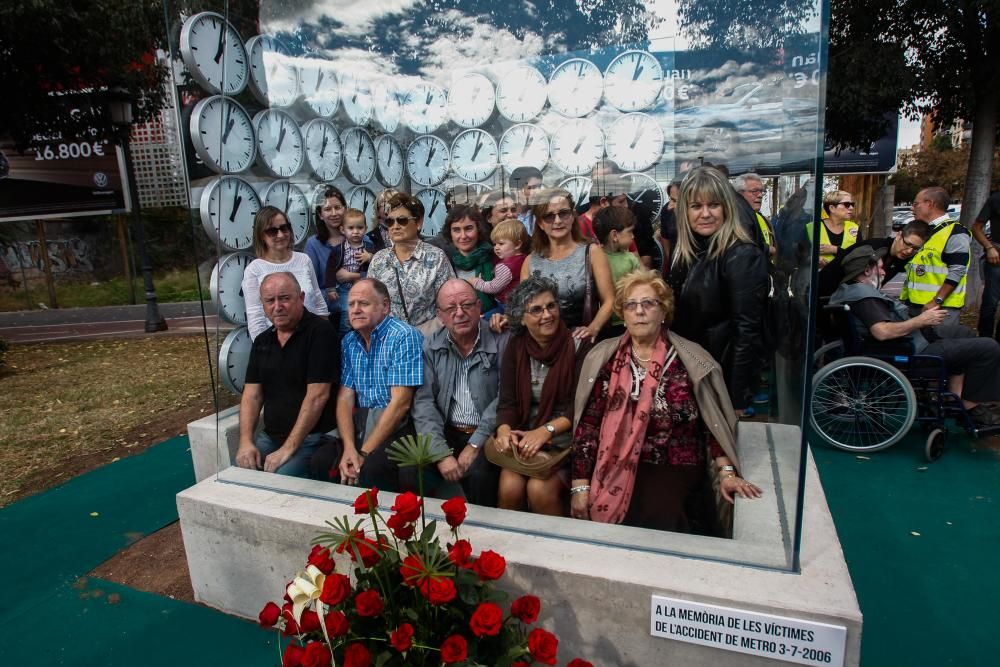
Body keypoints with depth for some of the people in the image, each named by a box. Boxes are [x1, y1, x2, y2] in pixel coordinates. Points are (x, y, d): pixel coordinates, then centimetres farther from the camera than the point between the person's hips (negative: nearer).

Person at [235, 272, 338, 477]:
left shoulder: (320, 332, -14)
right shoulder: (262, 341, 11)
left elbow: (317, 396, -19)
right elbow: (252, 394, 9)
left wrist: (288, 449, -18)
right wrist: (246, 441, -6)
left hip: (311, 437, -7)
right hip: (269, 436, 7)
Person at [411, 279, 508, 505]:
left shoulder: (501, 342, -6)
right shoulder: (431, 347, 4)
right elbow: (424, 401, -3)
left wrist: (474, 445, -16)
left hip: (486, 436, -3)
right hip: (446, 435, 3)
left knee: (479, 474, -29)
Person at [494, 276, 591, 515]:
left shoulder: (578, 346, -8)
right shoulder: (516, 346, 4)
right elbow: (507, 401, 0)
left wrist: (547, 430, -24)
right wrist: (504, 430, -20)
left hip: (566, 441, -3)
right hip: (524, 439, 3)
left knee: (540, 489, -24)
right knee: (509, 487, -20)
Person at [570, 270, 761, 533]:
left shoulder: (690, 360, -1)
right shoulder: (603, 357, 2)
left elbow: (714, 421, 4)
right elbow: (587, 424, 0)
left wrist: (726, 472, -9)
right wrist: (580, 485, -4)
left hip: (674, 469, -1)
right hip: (615, 467, 1)